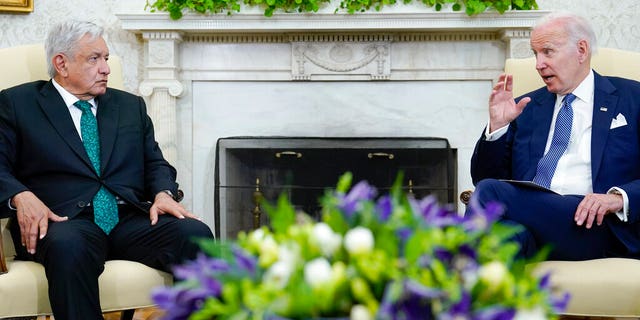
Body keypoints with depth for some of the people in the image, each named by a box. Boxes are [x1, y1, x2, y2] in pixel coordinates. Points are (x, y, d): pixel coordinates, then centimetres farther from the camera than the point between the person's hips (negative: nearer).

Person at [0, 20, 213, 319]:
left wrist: (163, 193, -2)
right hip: (66, 221, -3)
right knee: (68, 246, -40)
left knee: (195, 235, -27)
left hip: (132, 220, 3)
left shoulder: (131, 105, 25)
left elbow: (155, 162, 21)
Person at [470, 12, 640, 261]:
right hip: (529, 219, 3)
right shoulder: (526, 107, 24)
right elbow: (485, 177, 19)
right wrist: (497, 126, 3)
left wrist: (619, 198, -15)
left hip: (590, 224, -3)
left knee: (490, 192, -29)